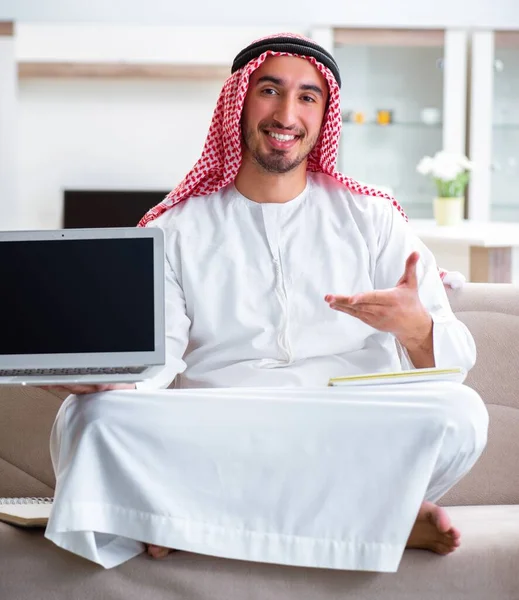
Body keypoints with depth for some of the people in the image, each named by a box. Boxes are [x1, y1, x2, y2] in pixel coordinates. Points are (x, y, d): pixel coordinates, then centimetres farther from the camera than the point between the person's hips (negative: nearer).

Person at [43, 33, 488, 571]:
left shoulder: (370, 218, 13)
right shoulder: (175, 231, 14)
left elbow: (455, 355, 5)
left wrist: (415, 329, -19)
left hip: (351, 441, 0)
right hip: (210, 441, 0)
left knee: (459, 414, -29)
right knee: (89, 419, -28)